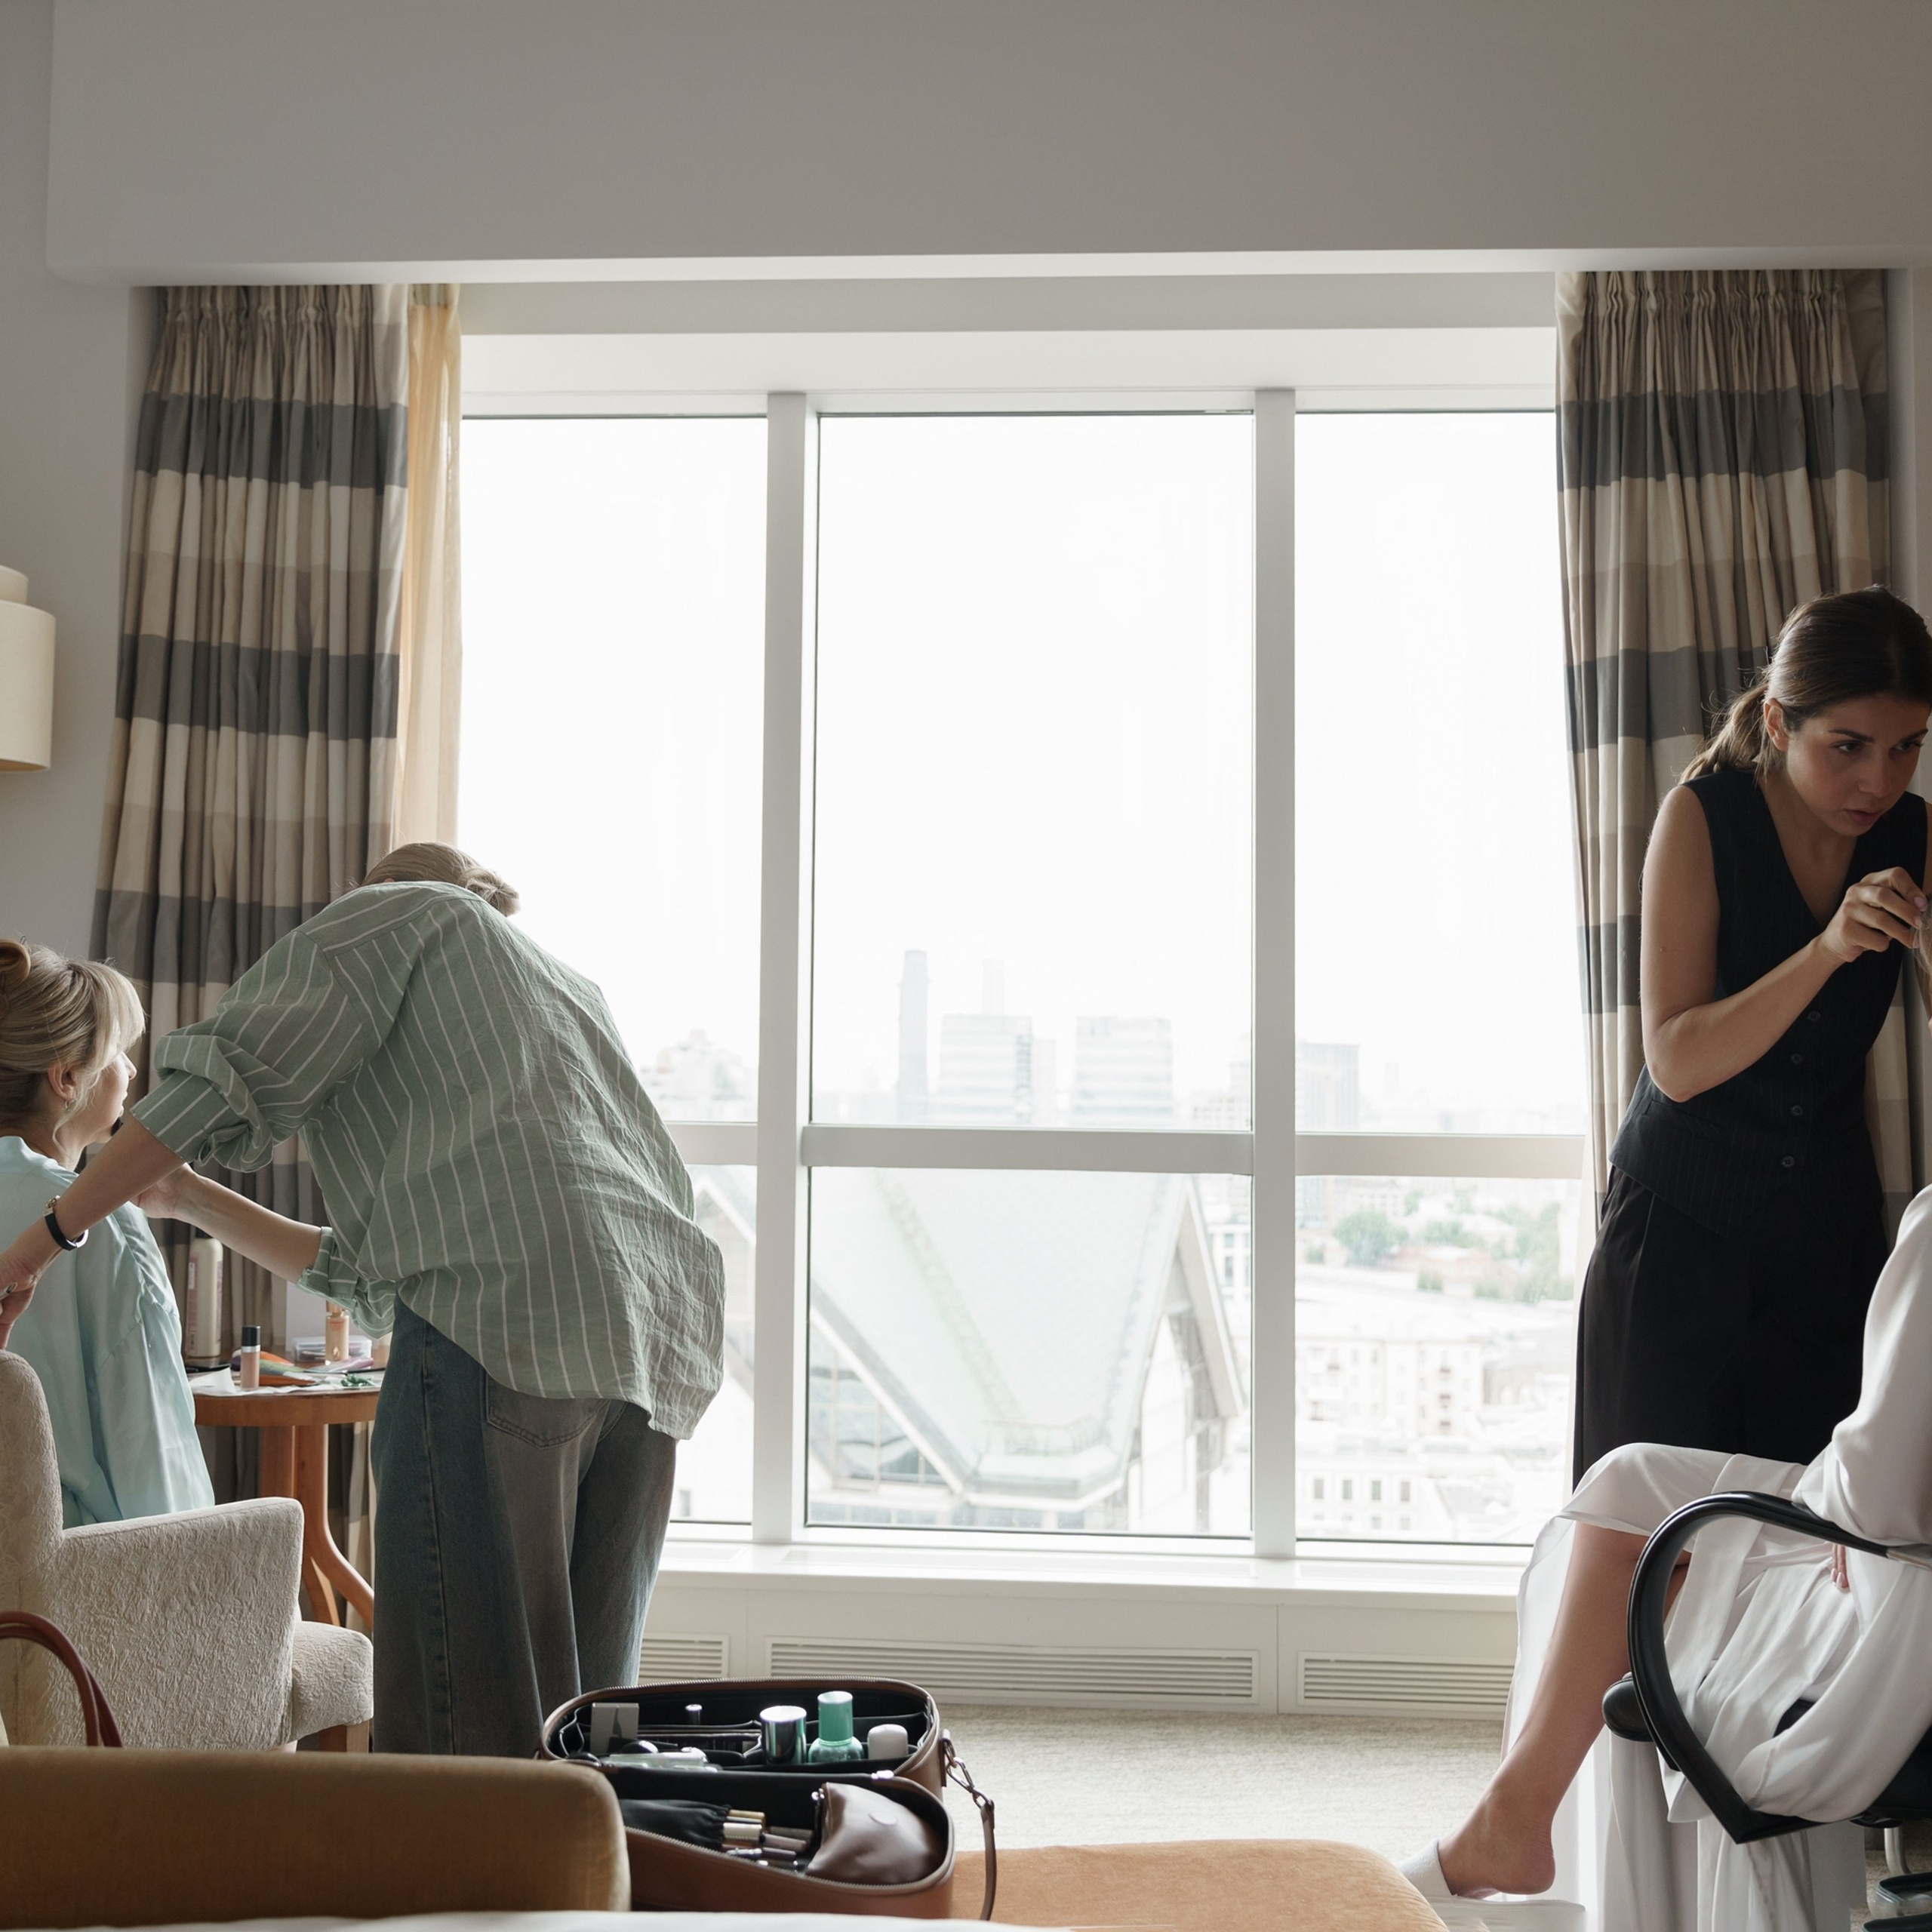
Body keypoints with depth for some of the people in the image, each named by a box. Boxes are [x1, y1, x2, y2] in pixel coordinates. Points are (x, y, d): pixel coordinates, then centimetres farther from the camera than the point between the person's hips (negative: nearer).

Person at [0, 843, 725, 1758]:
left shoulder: (395, 910, 18)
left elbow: (229, 1071, 2)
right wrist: (197, 1201, 33)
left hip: (508, 1323, -8)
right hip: (658, 1351, 8)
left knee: (459, 1738, -9)